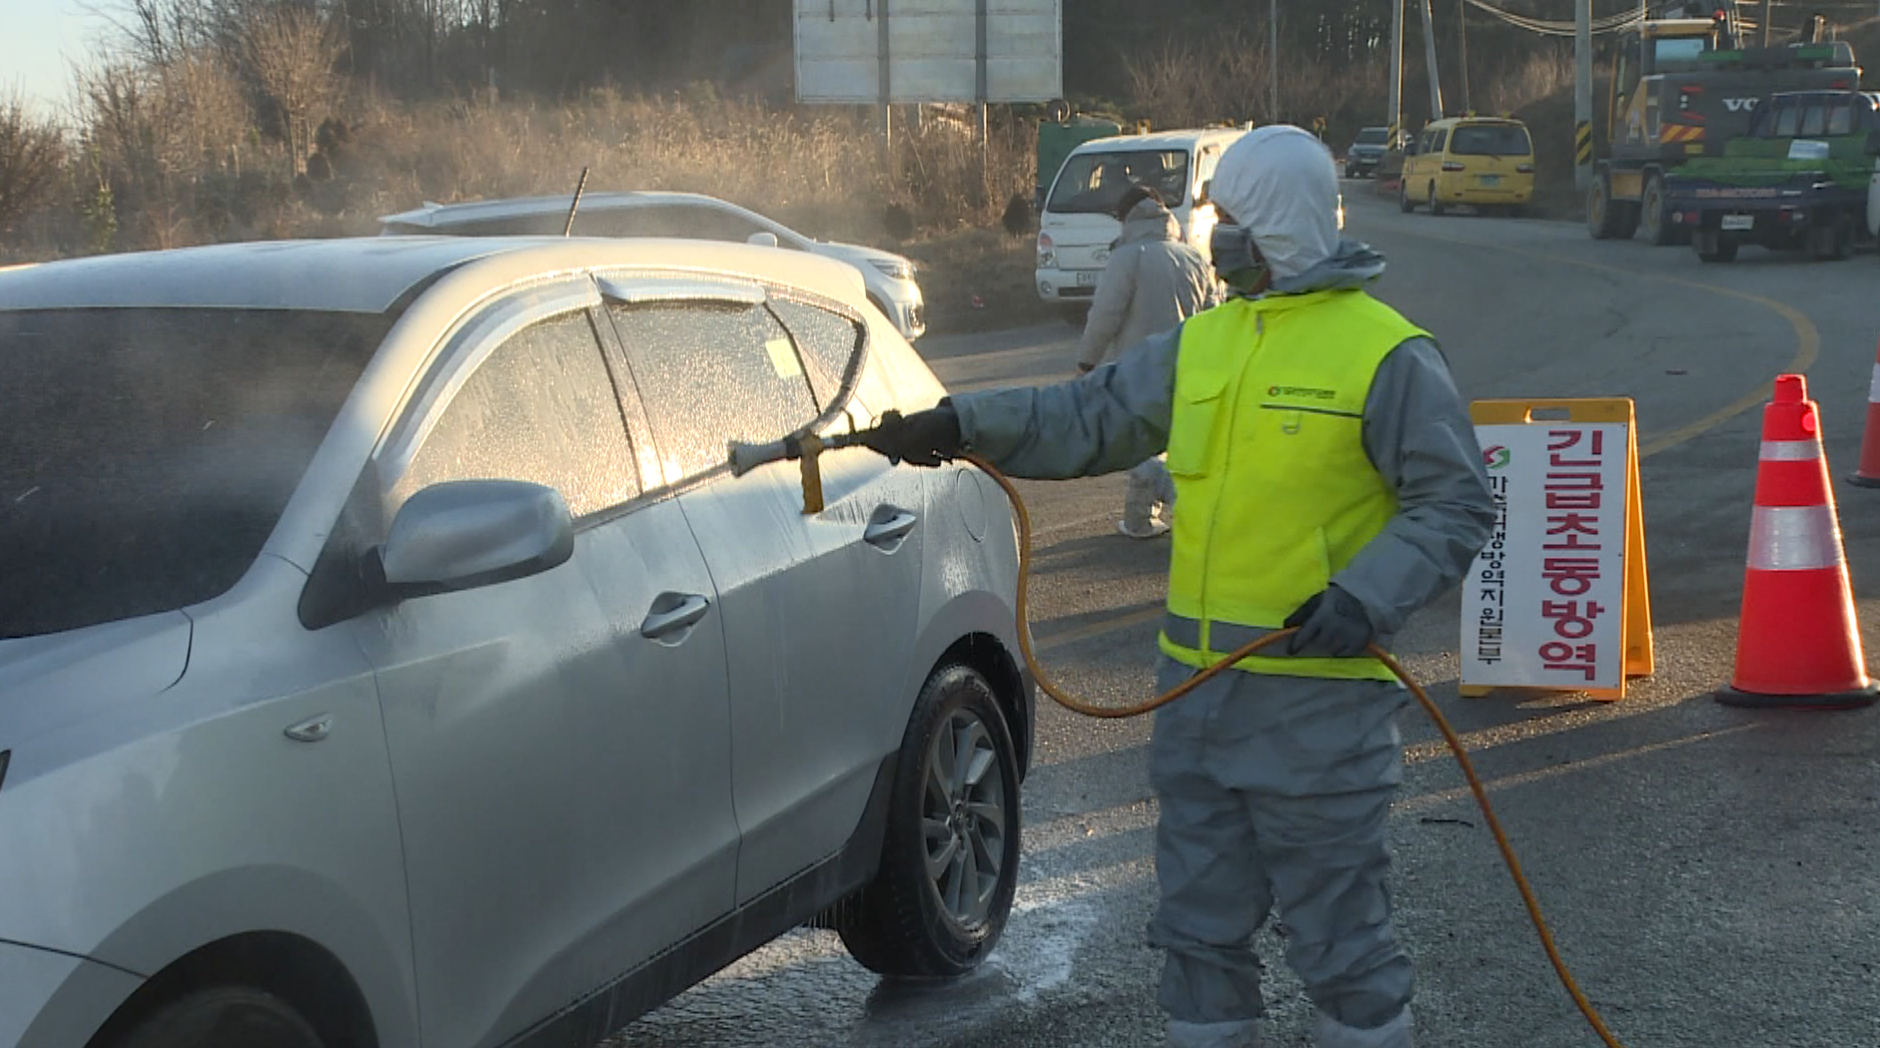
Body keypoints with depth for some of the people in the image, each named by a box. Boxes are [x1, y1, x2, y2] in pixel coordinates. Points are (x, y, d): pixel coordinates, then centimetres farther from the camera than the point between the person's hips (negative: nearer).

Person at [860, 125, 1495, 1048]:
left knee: (1337, 933, 1)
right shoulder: (1204, 341, 13)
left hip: (1318, 696, -7)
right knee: (1199, 924, 16)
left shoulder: (1386, 353, -8)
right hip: (1196, 689, 7)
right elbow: (1091, 417, 13)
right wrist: (962, 424, 2)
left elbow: (1454, 506, -9)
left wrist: (1367, 599, -22)